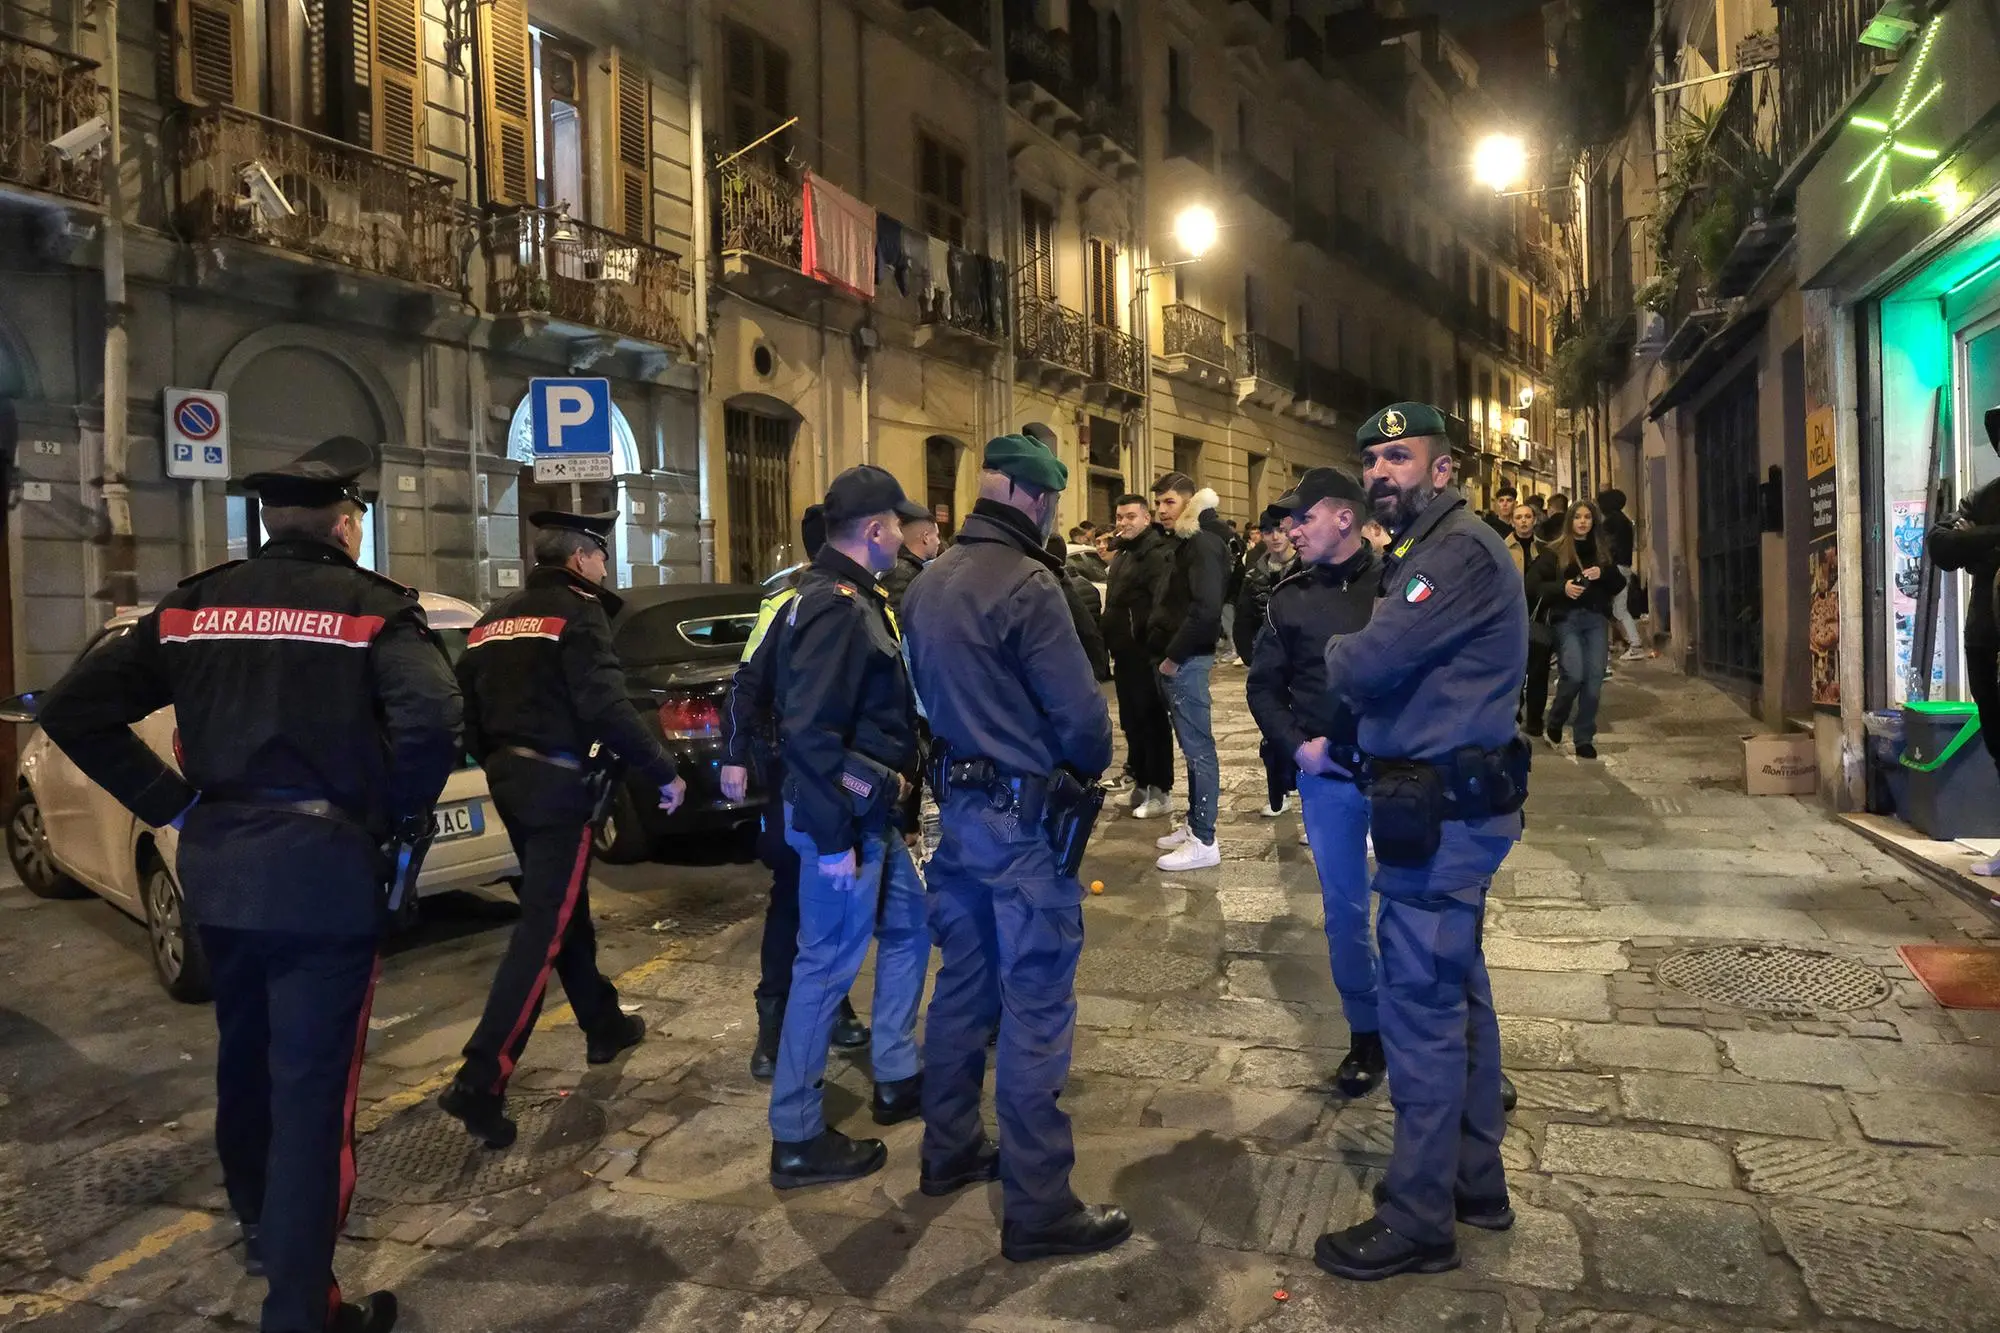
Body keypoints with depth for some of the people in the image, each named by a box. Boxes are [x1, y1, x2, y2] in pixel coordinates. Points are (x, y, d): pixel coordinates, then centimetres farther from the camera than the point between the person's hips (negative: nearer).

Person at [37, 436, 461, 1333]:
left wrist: (170, 802, 6)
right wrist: (403, 814, -9)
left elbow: (73, 711, 5)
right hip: (324, 866, -6)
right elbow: (431, 719, -25)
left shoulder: (194, 604, 7)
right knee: (311, 1082, 1)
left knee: (245, 1055, 25)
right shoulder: (370, 606, -8)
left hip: (217, 865, 6)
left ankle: (260, 1224, 46)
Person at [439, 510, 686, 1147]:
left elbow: (468, 704, 16)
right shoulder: (577, 612, -10)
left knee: (565, 909, 21)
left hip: (511, 781, 9)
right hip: (560, 786, -9)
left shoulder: (495, 617, 15)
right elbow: (606, 706, -21)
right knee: (542, 930, -7)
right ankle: (480, 1082, -9)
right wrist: (665, 771, -14)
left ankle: (604, 1025, 36)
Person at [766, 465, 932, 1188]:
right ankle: (797, 1140, 12)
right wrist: (833, 838, -24)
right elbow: (808, 730, -26)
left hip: (871, 811, 11)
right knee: (827, 965, -1)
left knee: (907, 925, 20)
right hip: (844, 815, -11)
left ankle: (897, 1079, 35)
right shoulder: (836, 606, -20)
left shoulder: (853, 597, 12)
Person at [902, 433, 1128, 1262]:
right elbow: (1079, 712, -18)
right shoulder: (1025, 585, -18)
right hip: (1023, 814, -8)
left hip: (959, 804, 8)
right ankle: (1039, 1208, 8)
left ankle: (950, 1151, 33)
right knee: (1034, 1008, -1)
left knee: (964, 983, 19)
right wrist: (1090, 769, 2)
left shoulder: (929, 583, 7)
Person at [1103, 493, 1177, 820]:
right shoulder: (1124, 552, 17)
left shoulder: (1156, 553, -14)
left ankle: (1161, 791, 5)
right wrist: (1111, 645, 18)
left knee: (1152, 721, -2)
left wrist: (1152, 646, -25)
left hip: (1145, 654, -9)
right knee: (1131, 722, 15)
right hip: (1125, 654, 10)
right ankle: (1141, 783, 26)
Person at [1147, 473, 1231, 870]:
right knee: (1193, 745, 15)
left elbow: (1206, 607, -24)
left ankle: (1204, 841, -2)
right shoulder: (1187, 541, 18)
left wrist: (1174, 655, -19)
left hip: (1187, 659, -10)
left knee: (1198, 747, -6)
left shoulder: (1203, 542, -13)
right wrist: (1168, 653, 13)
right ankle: (1194, 824, 23)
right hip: (1179, 657, 10)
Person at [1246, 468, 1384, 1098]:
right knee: (1344, 909, 11)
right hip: (1327, 775, 2)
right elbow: (1263, 685, 8)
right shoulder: (1290, 596, 3)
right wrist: (1295, 744, -5)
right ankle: (1366, 1035, 27)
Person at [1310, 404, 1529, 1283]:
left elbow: (1366, 664, -25)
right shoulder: (1430, 550, 16)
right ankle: (1475, 1179, 33)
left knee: (1421, 1006, -3)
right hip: (1448, 807, 11)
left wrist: (1326, 653, -4)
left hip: (1442, 815, -11)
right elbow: (1397, 676, 14)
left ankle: (1418, 1220, 10)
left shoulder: (1459, 552, -18)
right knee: (1455, 991, 18)